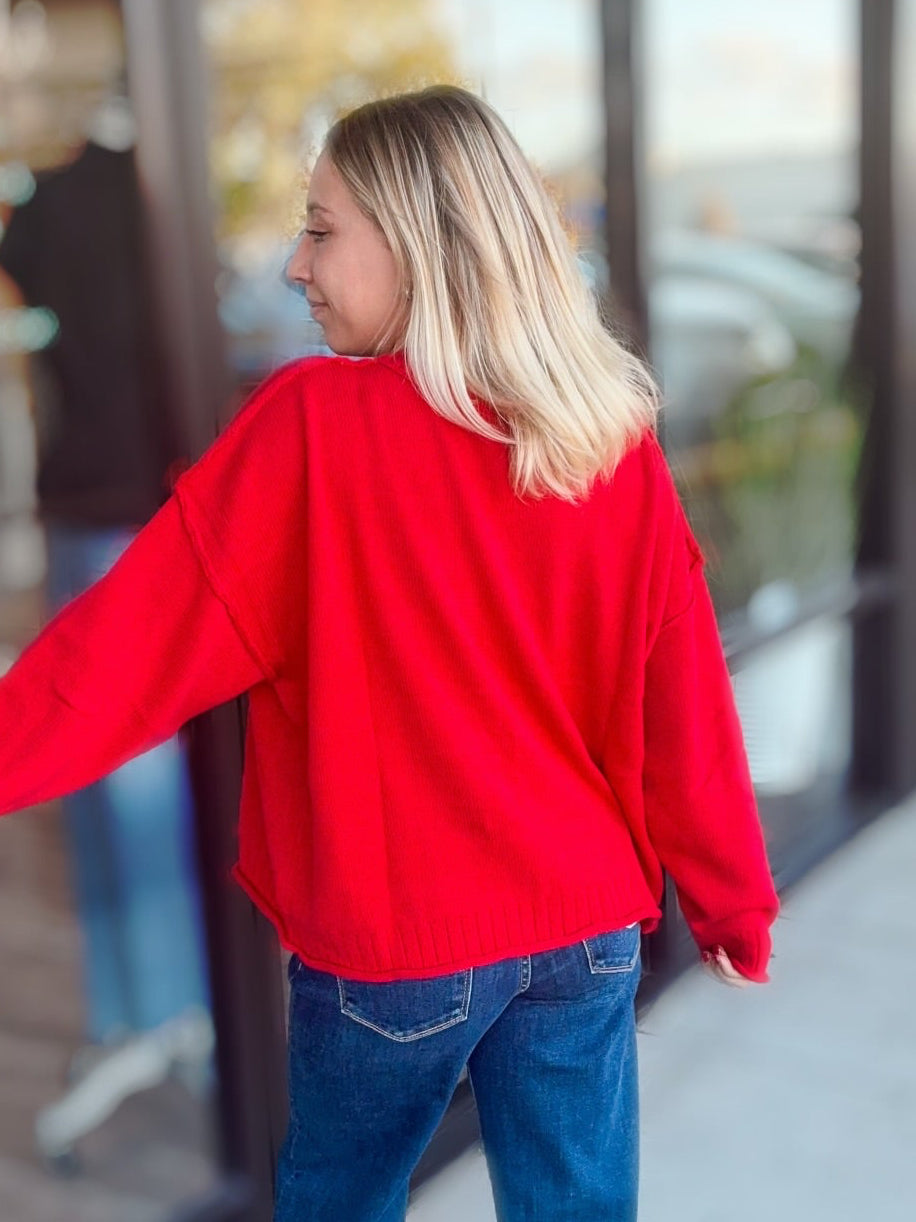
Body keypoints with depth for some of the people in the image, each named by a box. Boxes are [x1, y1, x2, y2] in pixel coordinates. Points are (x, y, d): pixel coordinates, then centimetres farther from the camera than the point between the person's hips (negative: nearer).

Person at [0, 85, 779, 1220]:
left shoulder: (315, 423, -18)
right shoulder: (618, 442, -6)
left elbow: (139, 635, -16)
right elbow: (683, 708, -1)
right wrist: (733, 904, 11)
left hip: (392, 946, -3)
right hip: (588, 933, 4)